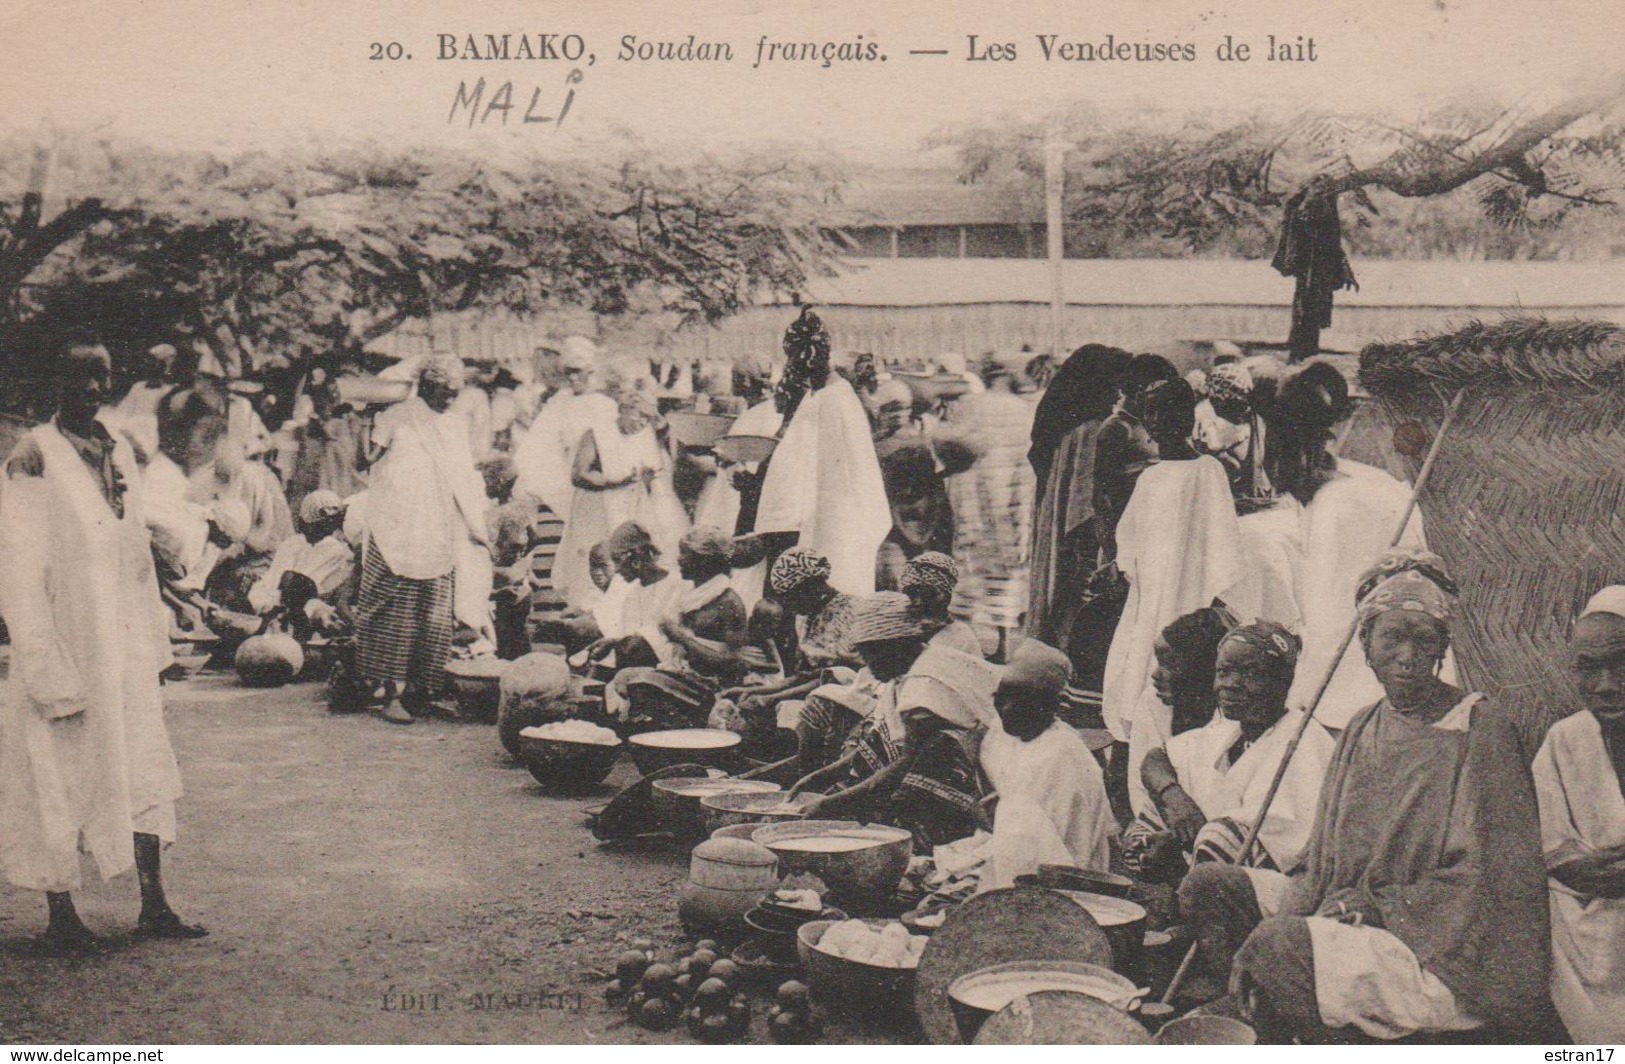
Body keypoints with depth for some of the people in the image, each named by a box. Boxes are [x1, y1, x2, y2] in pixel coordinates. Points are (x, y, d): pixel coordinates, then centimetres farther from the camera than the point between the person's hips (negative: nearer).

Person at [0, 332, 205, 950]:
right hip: (66, 646, -7)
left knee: (144, 770, 8)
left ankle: (153, 908, 15)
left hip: (125, 647, 7)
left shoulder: (120, 453, 11)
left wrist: (154, 641, 12)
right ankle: (61, 916, 15)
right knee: (60, 777, 3)